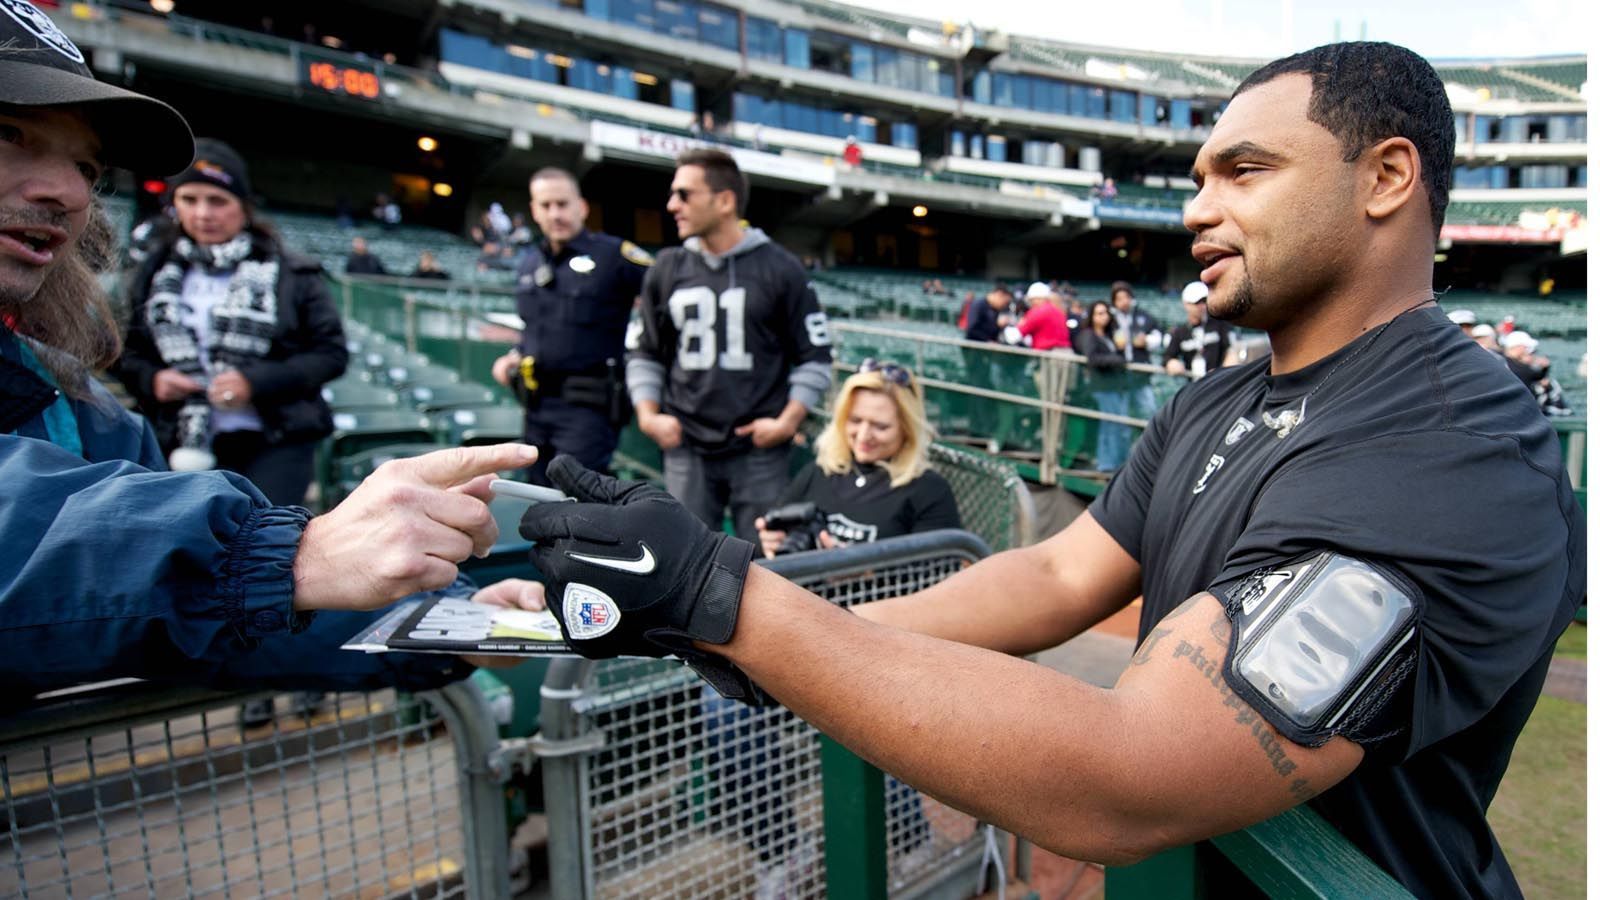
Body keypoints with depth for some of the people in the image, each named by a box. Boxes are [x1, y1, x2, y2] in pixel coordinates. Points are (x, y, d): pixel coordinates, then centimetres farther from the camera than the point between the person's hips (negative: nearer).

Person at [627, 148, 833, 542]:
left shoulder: (780, 269, -2)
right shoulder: (668, 269, 7)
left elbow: (816, 354, 2)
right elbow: (646, 352, 16)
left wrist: (788, 420, -7)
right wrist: (647, 414, 3)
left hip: (760, 449, -3)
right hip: (686, 448, 3)